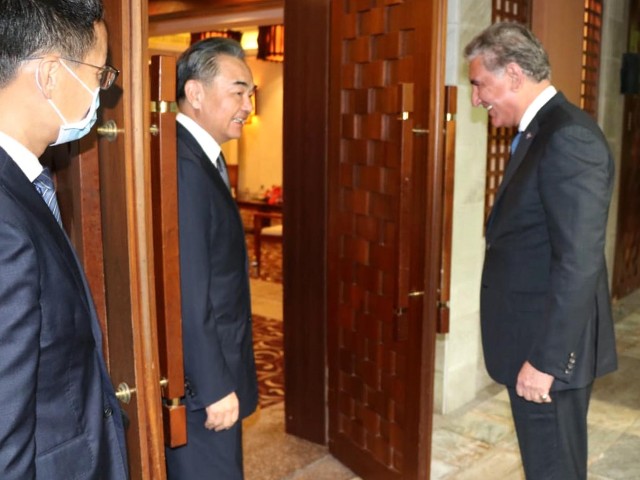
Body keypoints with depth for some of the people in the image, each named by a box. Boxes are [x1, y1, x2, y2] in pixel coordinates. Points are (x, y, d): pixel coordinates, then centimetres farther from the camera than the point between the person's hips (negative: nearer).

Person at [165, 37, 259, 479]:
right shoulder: (182, 165, -23)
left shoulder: (203, 158, 8)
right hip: (201, 377, -10)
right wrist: (215, 387, -20)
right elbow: (188, 294, -25)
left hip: (212, 367, 10)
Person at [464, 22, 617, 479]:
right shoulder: (541, 133, 12)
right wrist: (535, 351, 17)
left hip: (550, 350, -9)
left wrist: (544, 359, -21)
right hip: (537, 343, 9)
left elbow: (579, 262, -24)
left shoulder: (569, 136, -19)